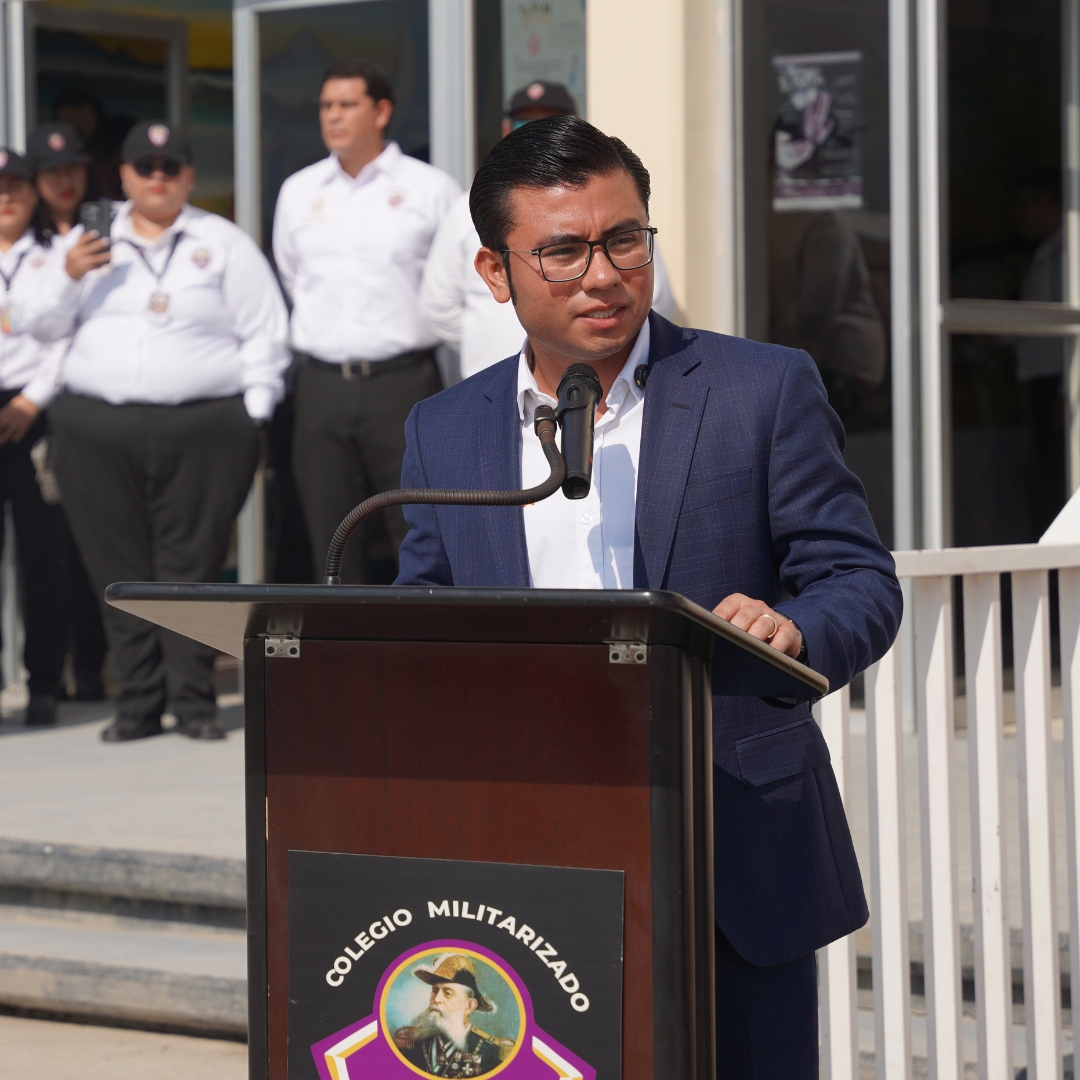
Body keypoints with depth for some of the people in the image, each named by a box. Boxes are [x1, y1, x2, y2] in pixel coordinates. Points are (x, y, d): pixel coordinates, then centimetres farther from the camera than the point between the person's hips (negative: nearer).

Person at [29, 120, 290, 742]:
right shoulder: (92, 242, 18)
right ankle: (139, 702, 5)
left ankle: (194, 700, -1)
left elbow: (264, 336, 7)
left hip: (203, 428, -2)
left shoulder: (224, 243, 11)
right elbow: (46, 328, 17)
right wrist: (70, 277, -2)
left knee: (191, 568, -5)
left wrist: (251, 417, -3)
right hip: (97, 429, 2)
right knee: (121, 571, 0)